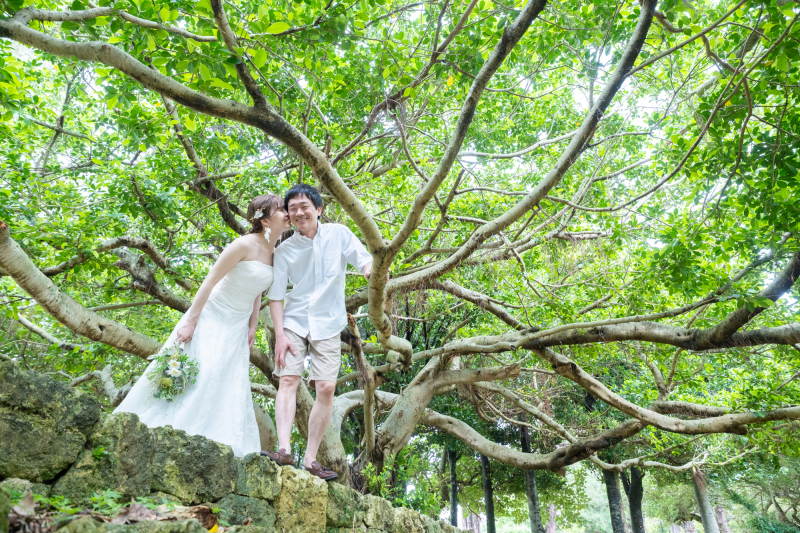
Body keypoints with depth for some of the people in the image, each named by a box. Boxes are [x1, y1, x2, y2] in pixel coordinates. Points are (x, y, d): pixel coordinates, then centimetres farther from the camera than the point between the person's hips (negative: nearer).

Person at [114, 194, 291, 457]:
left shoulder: (275, 253, 2)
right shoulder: (245, 245, -19)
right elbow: (210, 281, -18)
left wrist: (252, 327, 6)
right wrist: (190, 321, -19)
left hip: (237, 327, 7)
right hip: (211, 318, -6)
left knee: (229, 387, 4)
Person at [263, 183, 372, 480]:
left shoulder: (339, 234, -1)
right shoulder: (284, 250, 1)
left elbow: (363, 259, -4)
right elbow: (276, 296, 1)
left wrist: (370, 267, -29)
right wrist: (279, 334, -8)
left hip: (327, 325, -1)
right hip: (294, 321, 1)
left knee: (326, 387, -7)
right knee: (288, 380, -12)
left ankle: (310, 458, 0)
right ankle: (284, 450, -12)